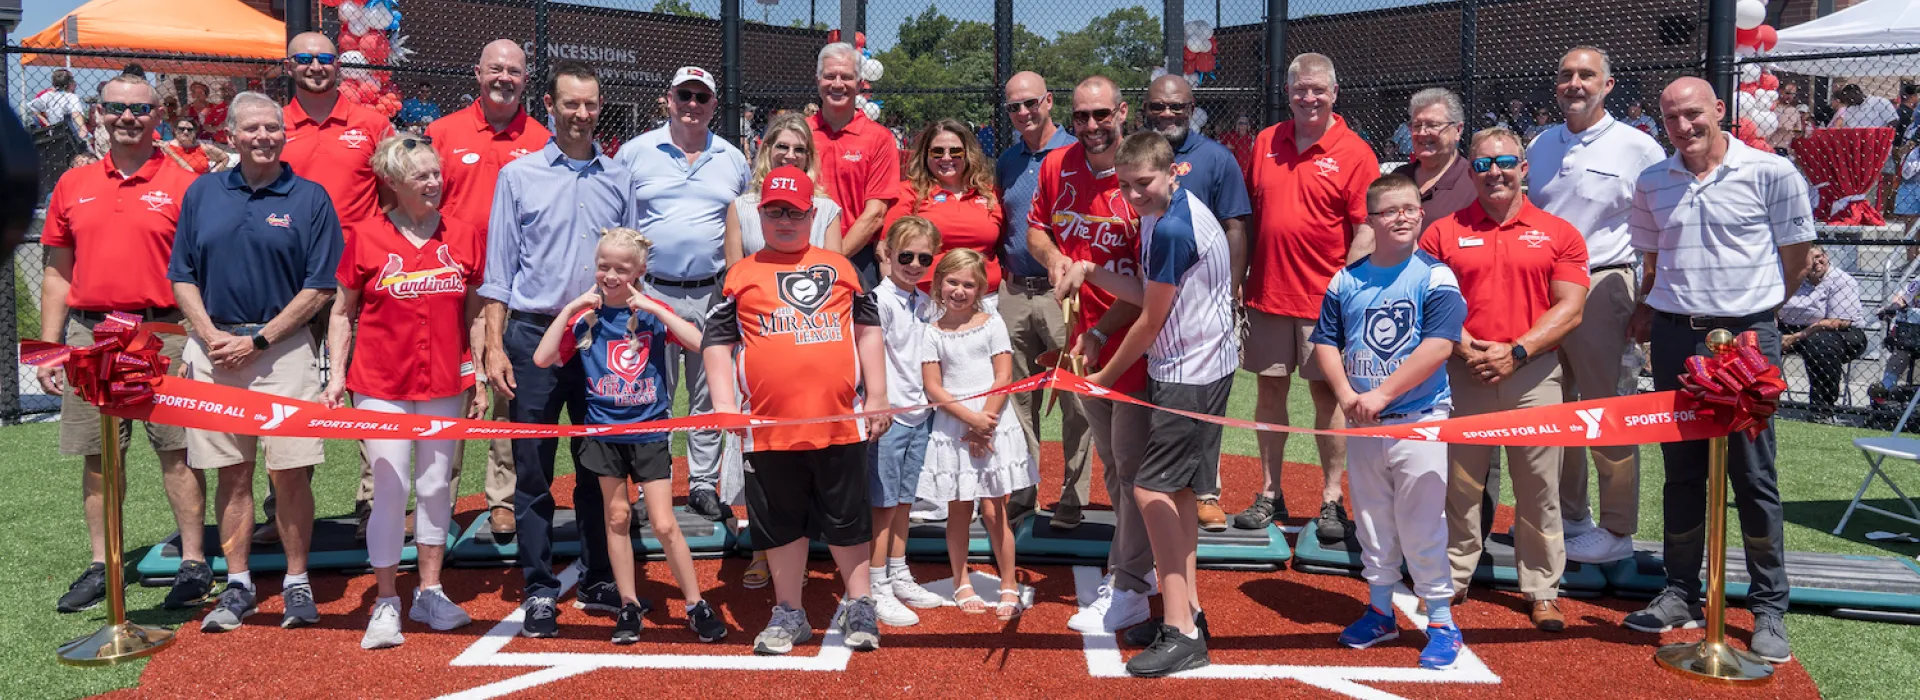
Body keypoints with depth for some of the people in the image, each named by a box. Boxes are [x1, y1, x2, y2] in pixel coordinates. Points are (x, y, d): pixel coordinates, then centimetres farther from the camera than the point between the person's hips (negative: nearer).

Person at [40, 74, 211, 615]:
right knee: (97, 456, 8)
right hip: (88, 334, 4)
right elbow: (58, 273, 15)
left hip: (162, 332, -4)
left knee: (177, 450, -2)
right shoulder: (73, 186, 12)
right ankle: (101, 566, 18)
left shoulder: (182, 185, 1)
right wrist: (48, 346, 10)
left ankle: (194, 564, 6)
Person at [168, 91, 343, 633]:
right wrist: (209, 334, -4)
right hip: (213, 348, 3)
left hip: (283, 349, -3)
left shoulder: (310, 198, 1)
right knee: (232, 472, 7)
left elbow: (319, 287, -3)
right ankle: (238, 585, 15)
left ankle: (297, 584, 8)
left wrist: (258, 340, -8)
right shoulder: (202, 193, 11)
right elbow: (183, 277, 12)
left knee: (289, 472, -4)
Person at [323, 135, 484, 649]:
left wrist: (480, 380, 7)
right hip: (381, 385, -2)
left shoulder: (464, 237, 3)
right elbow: (343, 312, 4)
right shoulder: (365, 238, -3)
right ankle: (386, 603, 9)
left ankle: (429, 593, 23)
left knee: (436, 487, 11)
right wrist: (337, 373, -3)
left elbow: (474, 314, 9)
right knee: (390, 490, -2)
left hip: (445, 385, 3)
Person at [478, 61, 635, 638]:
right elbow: (499, 267, 2)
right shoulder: (519, 176, 3)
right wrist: (494, 346, -5)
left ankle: (599, 580, 19)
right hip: (534, 334, -2)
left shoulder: (619, 179, 9)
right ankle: (540, 591, 7)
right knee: (533, 470, 0)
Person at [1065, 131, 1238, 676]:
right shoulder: (1156, 216, 10)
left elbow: (1150, 320, -14)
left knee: (1152, 489, -12)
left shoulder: (1174, 229, -21)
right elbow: (1144, 293, 14)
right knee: (1175, 489, 15)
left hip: (1192, 374, -11)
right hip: (1182, 369, 11)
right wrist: (1092, 273, 0)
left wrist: (1107, 377, -3)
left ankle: (1182, 633, -9)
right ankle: (1188, 610, 24)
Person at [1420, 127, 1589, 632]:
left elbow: (1569, 309, -1)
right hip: (1461, 374, 1)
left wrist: (1516, 351, -11)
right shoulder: (1442, 233, 7)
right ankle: (1451, 580, 20)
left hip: (1534, 374, 0)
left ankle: (1542, 591, 15)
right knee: (1458, 484, 7)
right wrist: (1465, 349, -11)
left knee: (1539, 490, 4)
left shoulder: (1558, 233, 6)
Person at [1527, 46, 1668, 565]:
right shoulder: (1541, 145, 12)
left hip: (1600, 286, -6)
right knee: (1554, 406, 13)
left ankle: (1617, 531, 6)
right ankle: (1568, 515, 26)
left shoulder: (1637, 148, -4)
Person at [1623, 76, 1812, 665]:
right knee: (1681, 470, 10)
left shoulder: (1770, 173, -5)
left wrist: (1753, 308, 6)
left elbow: (1796, 257, 4)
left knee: (1753, 474, 0)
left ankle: (1769, 610, 9)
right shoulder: (1651, 184, 7)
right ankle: (1681, 595, 19)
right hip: (1675, 337, 4)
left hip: (1748, 335, -4)